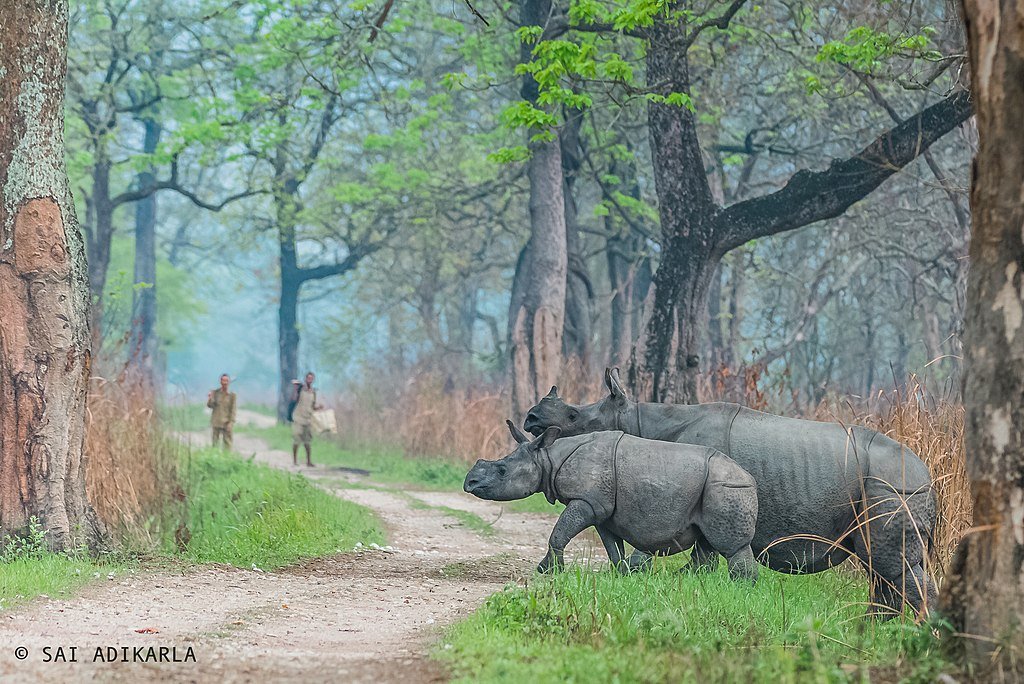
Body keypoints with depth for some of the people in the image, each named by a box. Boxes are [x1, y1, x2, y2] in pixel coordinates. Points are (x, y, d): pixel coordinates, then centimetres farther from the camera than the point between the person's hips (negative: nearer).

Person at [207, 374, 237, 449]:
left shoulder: (232, 395, 1)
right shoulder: (215, 392, 5)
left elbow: (233, 410, 0)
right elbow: (210, 405, -2)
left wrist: (231, 423, -9)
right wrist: (210, 398, -22)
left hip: (226, 423, -1)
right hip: (216, 422, 1)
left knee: (227, 441, -5)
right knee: (215, 442, 2)